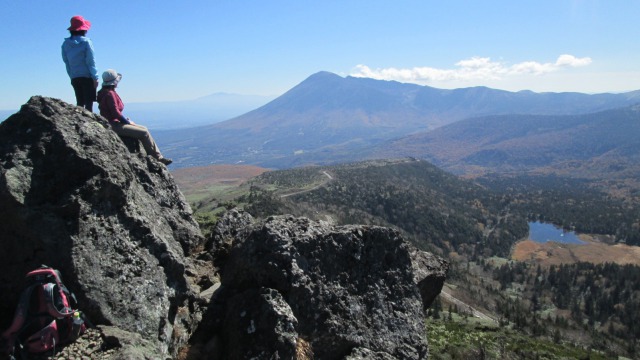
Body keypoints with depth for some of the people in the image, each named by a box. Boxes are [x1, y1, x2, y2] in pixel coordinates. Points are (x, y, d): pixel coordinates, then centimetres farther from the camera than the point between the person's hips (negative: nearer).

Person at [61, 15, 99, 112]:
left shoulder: (65, 44, 7)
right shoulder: (86, 42, -7)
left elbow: (66, 62, 9)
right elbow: (90, 61, -9)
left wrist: (72, 76, 16)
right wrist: (95, 77, -6)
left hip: (74, 78, 5)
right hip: (87, 76, -5)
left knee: (80, 103, 11)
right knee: (89, 102, -5)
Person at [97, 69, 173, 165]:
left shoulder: (108, 92, 16)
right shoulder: (109, 94, -17)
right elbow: (115, 113, -21)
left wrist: (126, 119, 10)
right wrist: (128, 121, -9)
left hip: (117, 122, 11)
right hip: (114, 126, -11)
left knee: (144, 129, 10)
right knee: (144, 133, -13)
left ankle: (158, 156, 5)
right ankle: (156, 157, -2)